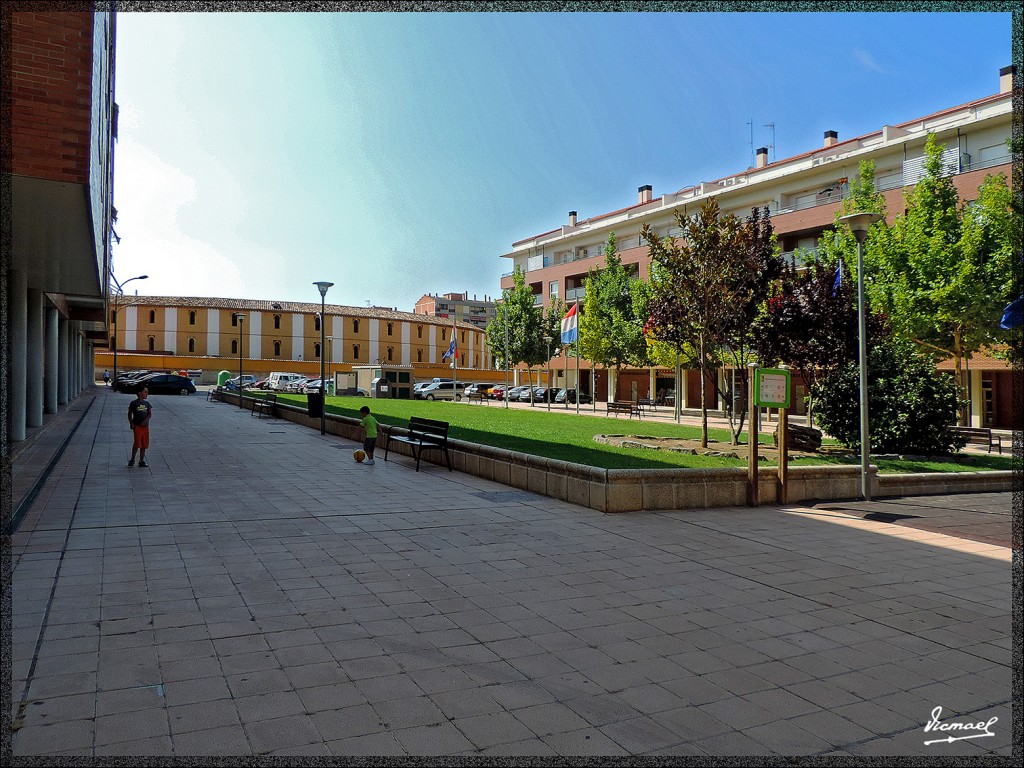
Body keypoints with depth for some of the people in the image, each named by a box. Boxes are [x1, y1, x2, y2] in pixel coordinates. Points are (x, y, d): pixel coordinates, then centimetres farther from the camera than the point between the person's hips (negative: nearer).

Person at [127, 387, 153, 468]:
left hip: (145, 426, 5)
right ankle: (132, 460, 10)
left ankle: (141, 461, 15)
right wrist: (131, 424, -9)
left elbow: (150, 414, 6)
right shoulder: (133, 403, -3)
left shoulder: (147, 403, 9)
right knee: (136, 444, -8)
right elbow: (129, 414, 0)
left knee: (144, 445, 6)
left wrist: (145, 421, -11)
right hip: (137, 426, -5)